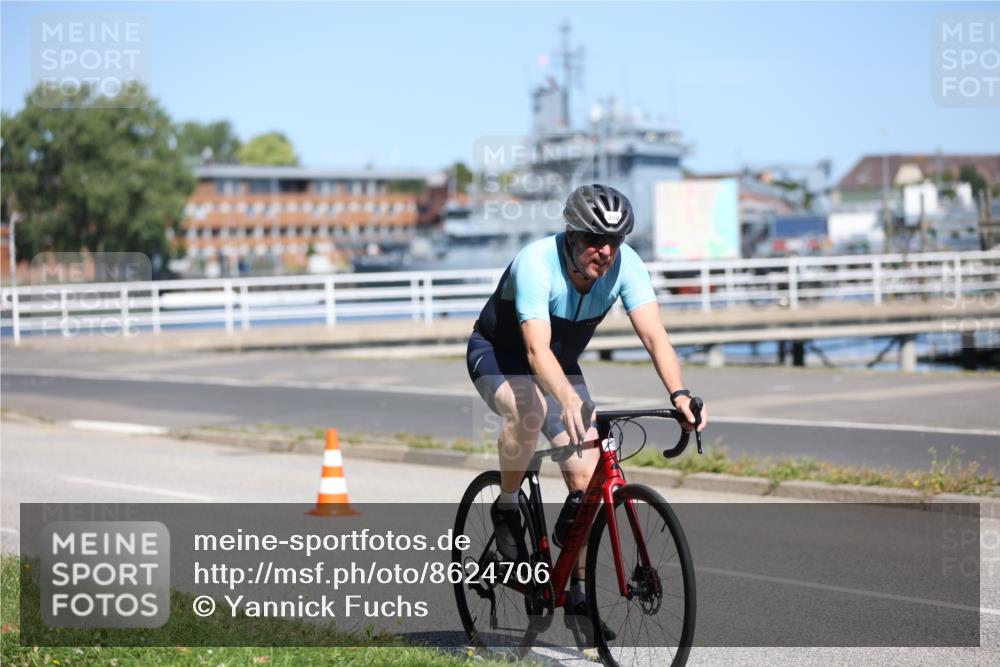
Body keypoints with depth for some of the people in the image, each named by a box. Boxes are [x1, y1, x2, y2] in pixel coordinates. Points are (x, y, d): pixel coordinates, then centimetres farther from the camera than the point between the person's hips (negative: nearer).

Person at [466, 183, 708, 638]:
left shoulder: (624, 263, -22)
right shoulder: (536, 263, -35)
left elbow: (654, 334, -29)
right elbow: (537, 349, -45)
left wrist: (679, 393, -47)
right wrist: (570, 402, -63)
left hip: (560, 365, 5)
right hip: (497, 355, -5)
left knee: (587, 477, -7)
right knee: (530, 407, -39)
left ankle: (577, 593, 7)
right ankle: (507, 509, -13)